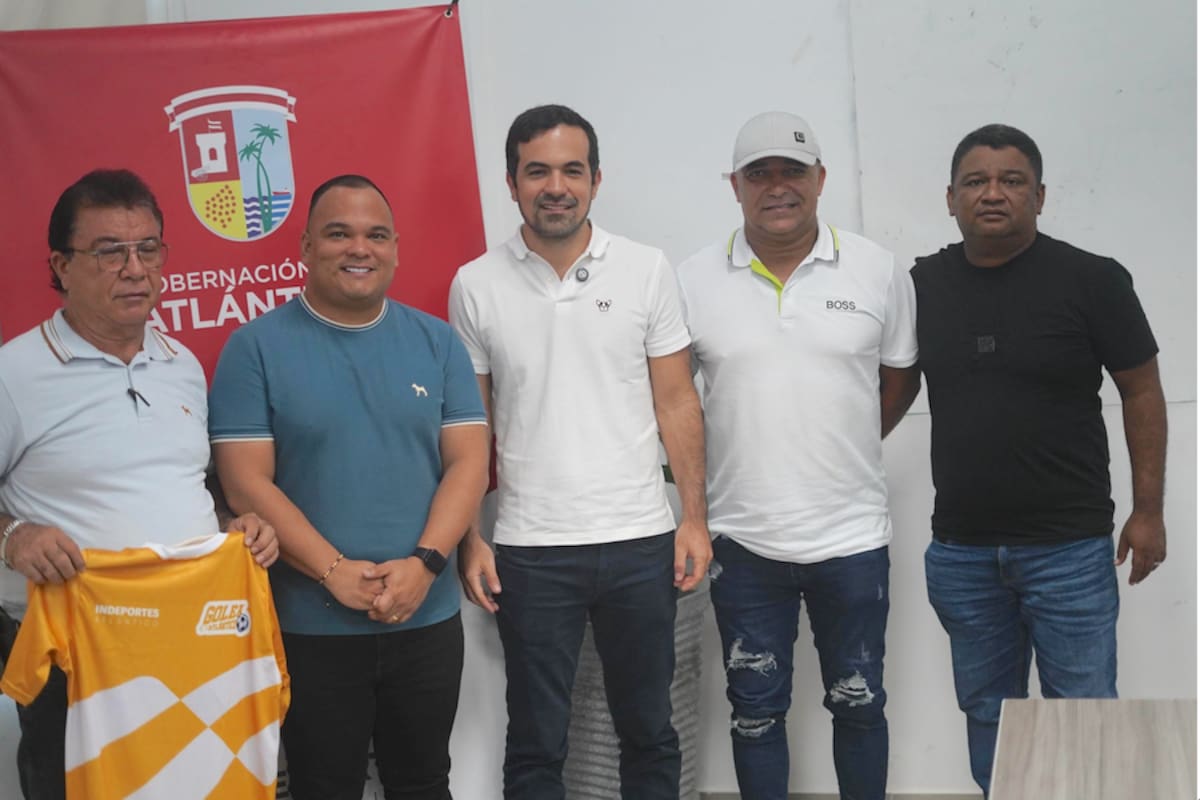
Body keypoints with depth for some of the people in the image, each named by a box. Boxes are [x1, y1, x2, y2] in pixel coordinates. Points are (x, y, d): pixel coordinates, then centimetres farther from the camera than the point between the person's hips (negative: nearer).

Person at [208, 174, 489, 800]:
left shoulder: (437, 342, 5)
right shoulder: (256, 347, -4)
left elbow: (469, 463, 0)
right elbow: (245, 481, -9)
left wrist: (423, 564, -14)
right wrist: (334, 572, -17)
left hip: (428, 618, 3)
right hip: (310, 626, -2)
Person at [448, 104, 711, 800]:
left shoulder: (647, 270, 1)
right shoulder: (476, 287, 1)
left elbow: (676, 402, 3)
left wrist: (695, 519, -2)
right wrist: (469, 540, 0)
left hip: (640, 541, 1)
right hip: (530, 552, 0)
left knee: (649, 731, 13)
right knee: (537, 744, 10)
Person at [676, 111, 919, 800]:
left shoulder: (878, 271, -2)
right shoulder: (693, 281, -2)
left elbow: (902, 377, 10)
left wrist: (850, 449, 4)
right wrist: (704, 469, 0)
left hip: (852, 535, 0)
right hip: (743, 541, 0)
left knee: (859, 704, 14)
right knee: (756, 710, 12)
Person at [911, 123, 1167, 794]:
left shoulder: (1092, 280, -7)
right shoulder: (924, 284, 3)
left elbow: (1142, 393, -1)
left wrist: (1148, 510, -3)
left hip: (1069, 549, -3)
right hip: (961, 551, 3)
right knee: (987, 712, 15)